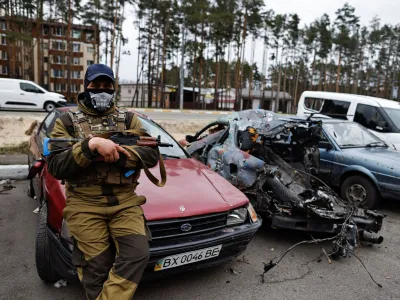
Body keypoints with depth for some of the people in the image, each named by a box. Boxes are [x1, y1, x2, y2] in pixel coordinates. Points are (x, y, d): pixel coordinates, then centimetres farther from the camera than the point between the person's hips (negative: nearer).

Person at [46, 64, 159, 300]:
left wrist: (114, 153, -16)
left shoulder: (128, 119, 11)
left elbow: (152, 154, -2)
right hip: (84, 204, -1)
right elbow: (56, 167, -7)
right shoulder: (67, 121, 7)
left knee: (138, 254, -16)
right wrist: (91, 145, -22)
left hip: (125, 202, 2)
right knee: (97, 267, -4)